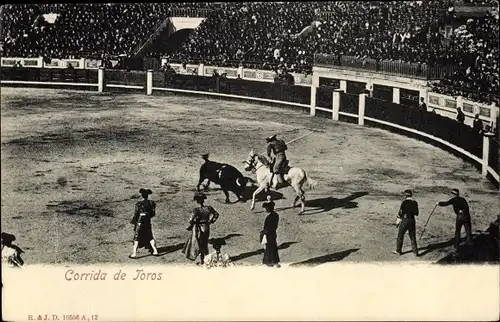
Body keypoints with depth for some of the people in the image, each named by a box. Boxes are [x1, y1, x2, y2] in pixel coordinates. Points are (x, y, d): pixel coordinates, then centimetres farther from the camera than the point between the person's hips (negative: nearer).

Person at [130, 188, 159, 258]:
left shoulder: (139, 203, -12)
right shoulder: (151, 203, -1)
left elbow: (136, 214, -9)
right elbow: (153, 214, 3)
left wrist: (133, 222, 4)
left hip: (140, 222, -4)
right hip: (148, 222, 4)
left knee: (137, 238, 2)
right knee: (150, 237, 17)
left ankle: (134, 254, 0)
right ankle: (155, 251, 15)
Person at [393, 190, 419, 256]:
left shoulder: (404, 202, -14)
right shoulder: (415, 203, 1)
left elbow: (400, 212, -11)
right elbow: (416, 213, 7)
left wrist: (397, 222, -2)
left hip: (404, 221, -4)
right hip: (412, 221, 4)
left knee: (400, 236, 10)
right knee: (413, 237, 12)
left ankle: (398, 251, 17)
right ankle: (415, 251, 11)